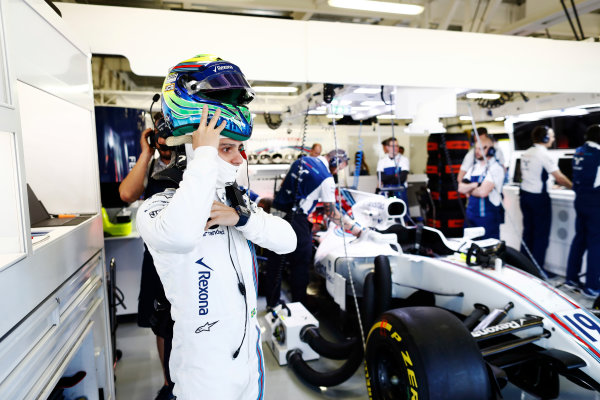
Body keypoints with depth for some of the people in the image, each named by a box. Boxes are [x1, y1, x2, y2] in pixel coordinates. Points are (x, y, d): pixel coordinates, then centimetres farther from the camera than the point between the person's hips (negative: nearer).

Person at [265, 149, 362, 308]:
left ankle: (272, 303, 29)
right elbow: (331, 213, -5)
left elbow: (283, 184, 19)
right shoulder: (326, 179, -9)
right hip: (295, 221, -8)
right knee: (300, 264, 7)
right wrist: (355, 228, 4)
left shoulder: (302, 160, 13)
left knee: (274, 261, 15)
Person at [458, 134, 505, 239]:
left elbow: (483, 191, -21)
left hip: (488, 218, -7)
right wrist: (475, 185, -12)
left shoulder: (495, 168, -10)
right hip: (471, 216, 7)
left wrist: (469, 190, -2)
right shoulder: (473, 168, 13)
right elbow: (461, 188, 5)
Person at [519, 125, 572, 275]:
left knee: (528, 231, 15)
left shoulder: (526, 154, 9)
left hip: (525, 195, 8)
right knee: (541, 234, 1)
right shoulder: (544, 155, -15)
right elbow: (559, 177, -15)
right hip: (539, 198, -8)